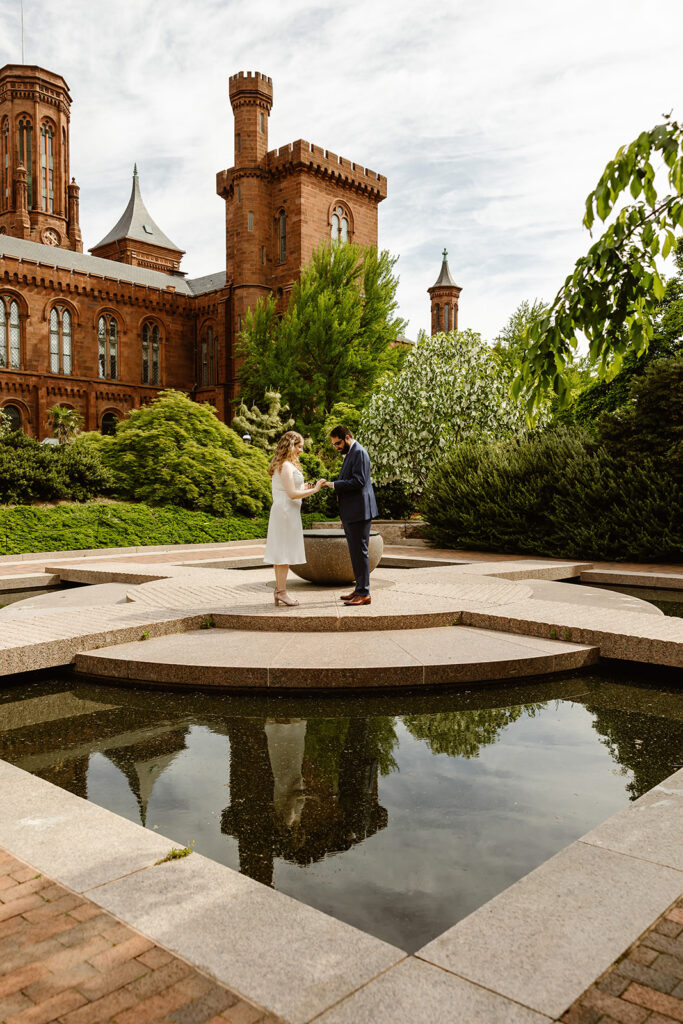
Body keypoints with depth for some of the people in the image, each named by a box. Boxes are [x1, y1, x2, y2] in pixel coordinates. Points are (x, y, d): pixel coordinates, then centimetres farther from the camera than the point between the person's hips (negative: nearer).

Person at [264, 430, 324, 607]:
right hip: (286, 511, -10)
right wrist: (314, 490, -14)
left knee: (280, 552, 12)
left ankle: (279, 589, 17)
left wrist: (302, 488, 14)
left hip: (280, 511, 10)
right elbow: (292, 494, -19)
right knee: (285, 552, -5)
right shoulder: (286, 466, -16)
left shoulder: (281, 465, 16)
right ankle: (282, 592, -1)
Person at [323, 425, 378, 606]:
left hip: (359, 512, -10)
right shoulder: (350, 454, 20)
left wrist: (334, 484, -17)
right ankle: (359, 589, 21)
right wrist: (344, 516, 22)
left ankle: (364, 594, -3)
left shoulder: (359, 452, -11)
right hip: (350, 514, 10)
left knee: (360, 552, -7)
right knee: (355, 552, 14)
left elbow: (359, 481, -22)